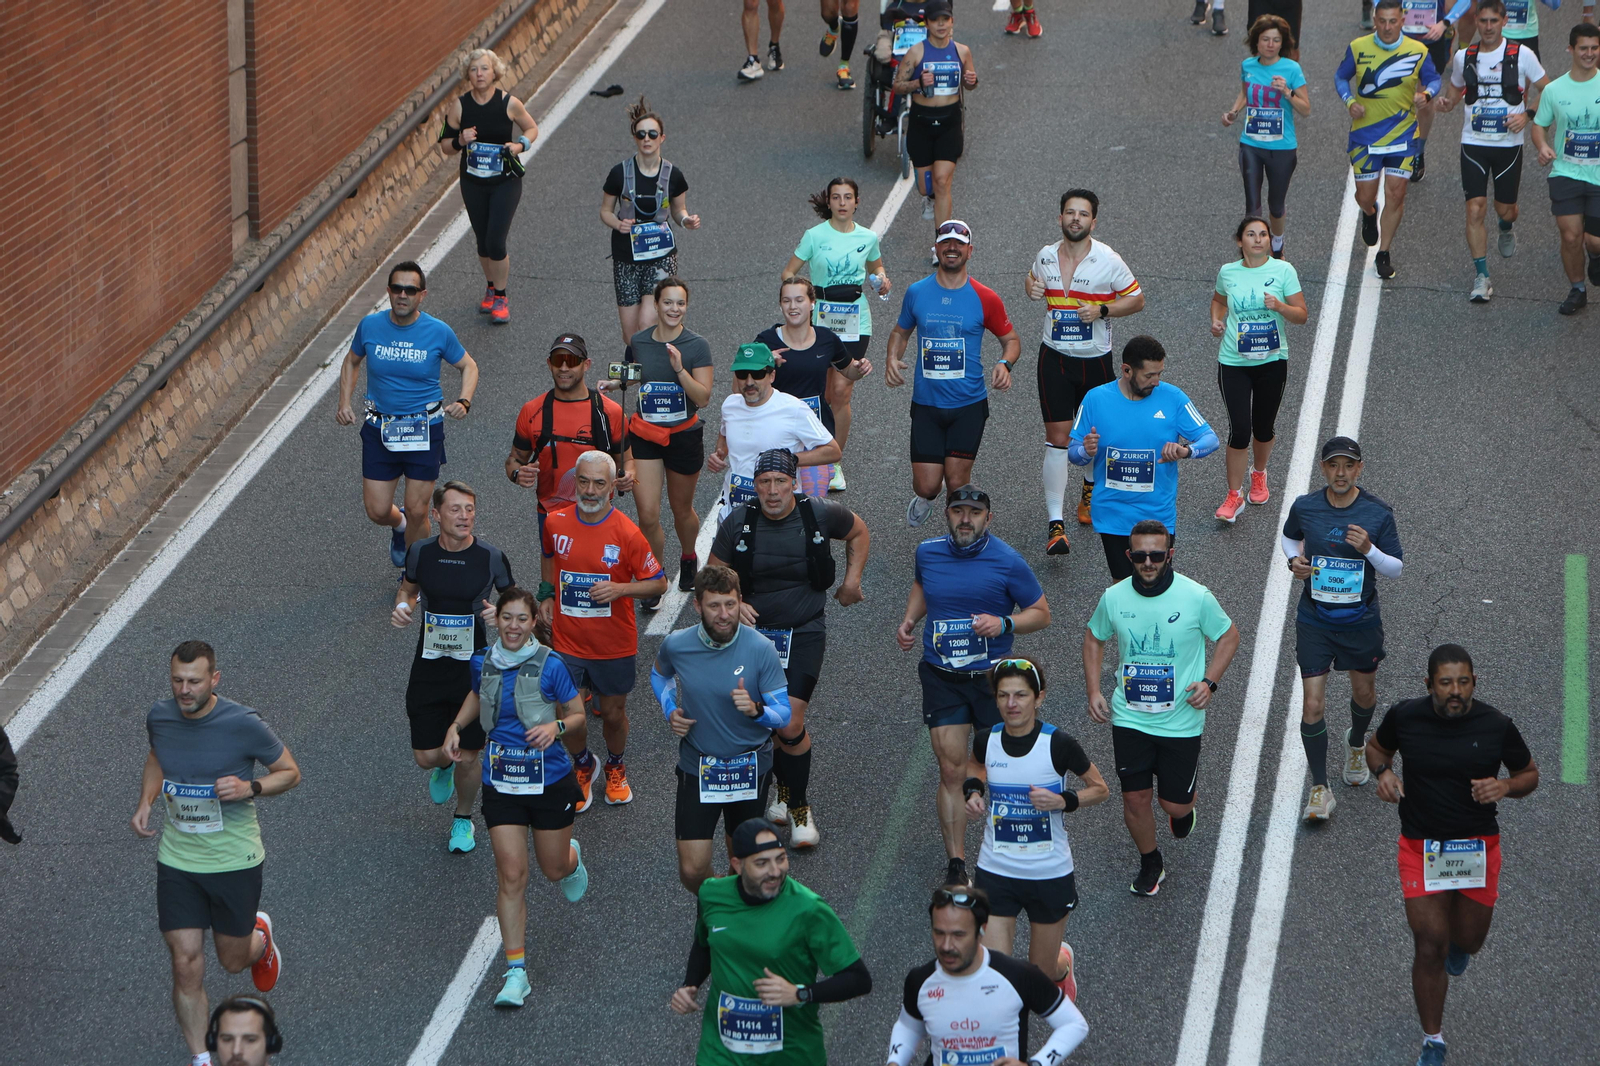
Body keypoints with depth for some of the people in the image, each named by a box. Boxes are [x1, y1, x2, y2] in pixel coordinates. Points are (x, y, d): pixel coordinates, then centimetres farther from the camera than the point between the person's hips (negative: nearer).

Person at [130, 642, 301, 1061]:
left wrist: (250, 788, -24)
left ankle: (260, 935, 50)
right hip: (176, 861, 2)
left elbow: (290, 772, -5)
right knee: (186, 966, -3)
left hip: (235, 861, -2)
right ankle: (200, 1058, 12)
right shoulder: (159, 717, -5)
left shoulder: (243, 723, -18)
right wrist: (145, 800, 2)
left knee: (233, 961, 14)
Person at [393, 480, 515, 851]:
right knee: (426, 756, 2)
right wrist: (402, 606, -8)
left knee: (468, 755, 5)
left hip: (473, 668, -1)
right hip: (428, 668, 1)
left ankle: (463, 820, 33)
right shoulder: (420, 552, -6)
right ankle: (443, 766, 41)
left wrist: (500, 612, -18)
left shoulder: (491, 557, -10)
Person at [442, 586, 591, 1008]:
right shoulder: (483, 662, -1)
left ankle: (572, 857, 54)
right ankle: (515, 972, -5)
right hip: (501, 782, 2)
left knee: (554, 870, 14)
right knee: (511, 875, -7)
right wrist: (457, 725, 6)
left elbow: (578, 717, -3)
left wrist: (556, 726, -23)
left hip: (550, 779, -2)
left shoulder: (551, 666, -12)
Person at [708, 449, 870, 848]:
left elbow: (858, 531, 14)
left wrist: (852, 580, 7)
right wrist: (733, 603, -16)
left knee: (790, 724, -13)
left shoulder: (820, 514, -7)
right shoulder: (737, 524, -6)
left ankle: (800, 807, 3)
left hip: (804, 633, -2)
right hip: (754, 632, 2)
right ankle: (785, 789, 33)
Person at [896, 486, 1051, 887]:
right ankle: (955, 863, 0)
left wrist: (1004, 623, -20)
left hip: (992, 676, -2)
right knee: (952, 771, -4)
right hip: (941, 678, 2)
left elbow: (1041, 613, -2)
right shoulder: (928, 552, 1)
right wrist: (910, 620, 8)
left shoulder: (1006, 561, -10)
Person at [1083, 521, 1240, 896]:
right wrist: (1094, 691, 3)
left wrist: (1209, 682, -10)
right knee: (1135, 798, 4)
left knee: (1175, 804, 4)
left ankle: (1184, 809, 42)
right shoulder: (1114, 598, -6)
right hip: (1129, 719, 2)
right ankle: (1150, 864, 30)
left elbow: (1228, 636, 2)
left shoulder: (1196, 597, -13)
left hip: (1181, 720, -2)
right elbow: (1093, 639, 13)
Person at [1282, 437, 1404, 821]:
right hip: (1314, 620, 0)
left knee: (1364, 693, 19)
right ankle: (1320, 790, 1)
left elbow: (1396, 569, -5)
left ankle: (1356, 744, 53)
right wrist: (1294, 560, -6)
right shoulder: (1304, 507, -7)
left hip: (1361, 620, 0)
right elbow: (1290, 537, 16)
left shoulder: (1378, 513, -10)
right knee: (1313, 705, -8)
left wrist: (1369, 549, -24)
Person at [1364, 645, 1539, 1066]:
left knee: (1468, 941, 14)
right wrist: (1383, 772, -11)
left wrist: (1506, 786, -18)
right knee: (1430, 948, -6)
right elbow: (1376, 746, 11)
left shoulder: (1497, 726, -11)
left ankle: (1458, 939, 56)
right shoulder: (1404, 716, -10)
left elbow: (1529, 774, 4)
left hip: (1478, 847, 1)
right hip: (1421, 846, -1)